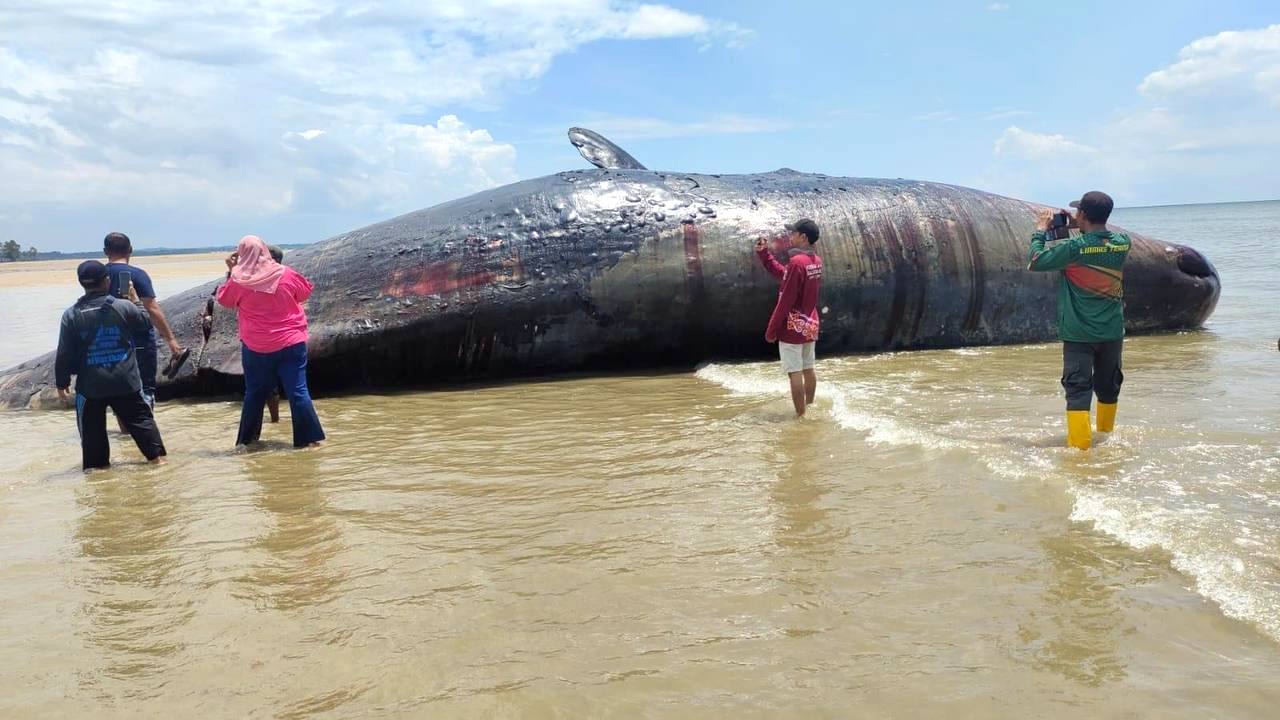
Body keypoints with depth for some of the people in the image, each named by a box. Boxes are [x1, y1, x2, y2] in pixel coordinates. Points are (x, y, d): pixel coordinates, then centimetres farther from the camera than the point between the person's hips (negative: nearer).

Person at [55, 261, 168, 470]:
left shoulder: (71, 315, -5)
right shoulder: (124, 307, -7)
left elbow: (64, 354, -2)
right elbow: (146, 323, 12)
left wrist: (62, 383, 7)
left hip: (90, 386, 0)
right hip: (126, 382, 0)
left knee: (92, 428, 11)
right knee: (140, 418, 11)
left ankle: (95, 464, 16)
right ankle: (156, 455, 7)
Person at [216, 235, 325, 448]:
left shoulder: (239, 281, -8)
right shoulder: (286, 274, -7)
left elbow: (224, 299, 10)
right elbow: (306, 292, 9)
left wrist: (230, 272, 12)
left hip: (256, 348, 1)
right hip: (291, 343, 0)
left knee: (255, 393, 15)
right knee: (298, 391, -1)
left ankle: (247, 438, 24)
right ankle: (310, 437, -3)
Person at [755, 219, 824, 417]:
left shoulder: (796, 262, -20)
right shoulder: (816, 261, 5)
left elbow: (785, 301, -20)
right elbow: (784, 276, 16)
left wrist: (771, 329, -12)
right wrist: (764, 254, 14)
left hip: (793, 327, -8)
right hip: (810, 325, 8)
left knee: (795, 373, -3)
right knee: (808, 369, 17)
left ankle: (800, 416, 1)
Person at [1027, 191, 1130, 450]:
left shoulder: (1075, 247, -17)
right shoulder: (1122, 244, -2)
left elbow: (1035, 262, -10)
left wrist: (1041, 230, 2)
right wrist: (1080, 227, 13)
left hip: (1078, 333, -5)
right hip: (1112, 332, 5)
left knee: (1078, 389, -4)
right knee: (1108, 386, 20)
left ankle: (1080, 446, -8)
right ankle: (1106, 435, 39)